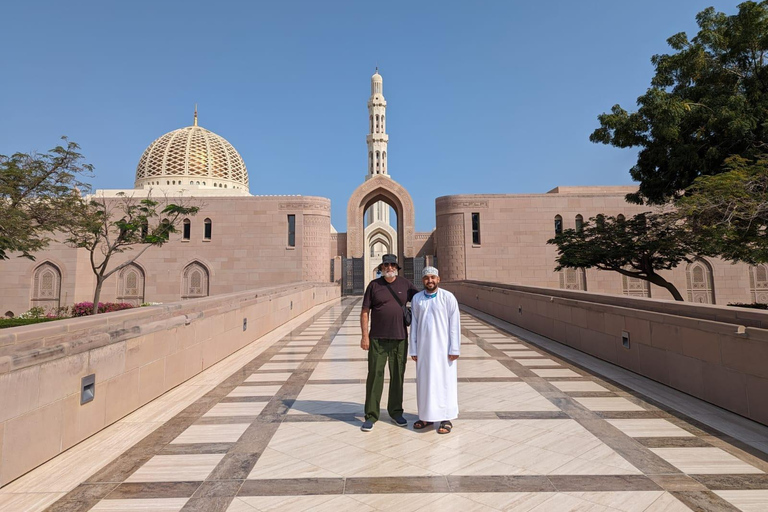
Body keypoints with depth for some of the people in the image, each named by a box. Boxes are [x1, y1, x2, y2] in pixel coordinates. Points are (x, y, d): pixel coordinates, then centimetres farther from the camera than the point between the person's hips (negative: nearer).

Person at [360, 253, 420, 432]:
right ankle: (371, 415, 14)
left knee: (398, 376, 12)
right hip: (377, 339, -2)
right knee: (374, 375, 1)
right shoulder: (374, 285, 0)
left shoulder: (405, 284, 5)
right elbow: (365, 311, 0)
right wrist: (365, 335, -7)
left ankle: (396, 412, 29)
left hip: (400, 338, 2)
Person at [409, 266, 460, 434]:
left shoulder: (448, 297, -5)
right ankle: (426, 416, 25)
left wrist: (454, 349, -9)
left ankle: (446, 419, 18)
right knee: (424, 382, 10)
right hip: (423, 348, 3)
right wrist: (413, 349, 5)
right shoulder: (417, 298, 4)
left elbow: (454, 324, -5)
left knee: (445, 382, 4)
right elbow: (414, 324, 7)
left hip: (443, 347, -3)